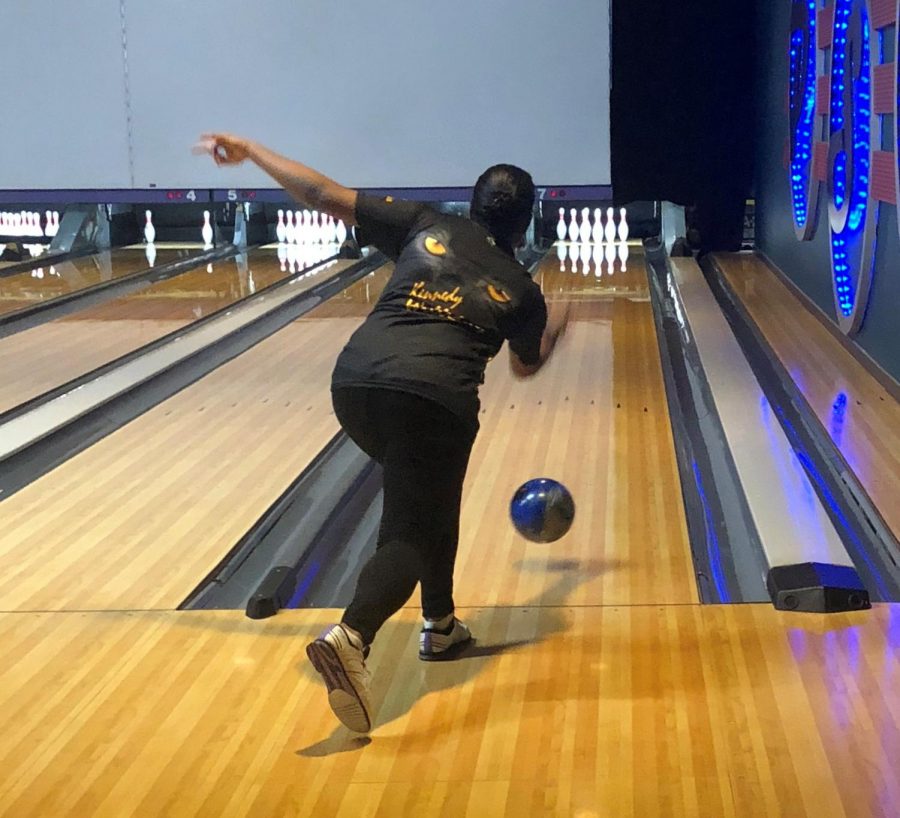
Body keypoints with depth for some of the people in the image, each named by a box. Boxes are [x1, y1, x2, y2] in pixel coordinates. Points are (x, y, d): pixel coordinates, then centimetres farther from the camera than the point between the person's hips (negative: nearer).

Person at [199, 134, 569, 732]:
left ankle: (440, 625, 35)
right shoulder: (521, 289, 16)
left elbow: (325, 196, 13)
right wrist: (555, 327, 56)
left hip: (355, 388, 4)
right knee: (411, 532, -3)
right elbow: (526, 366, 35)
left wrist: (250, 152, 24)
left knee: (430, 500, 27)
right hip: (435, 402, -4)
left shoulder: (426, 227, 17)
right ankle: (350, 638, -32)